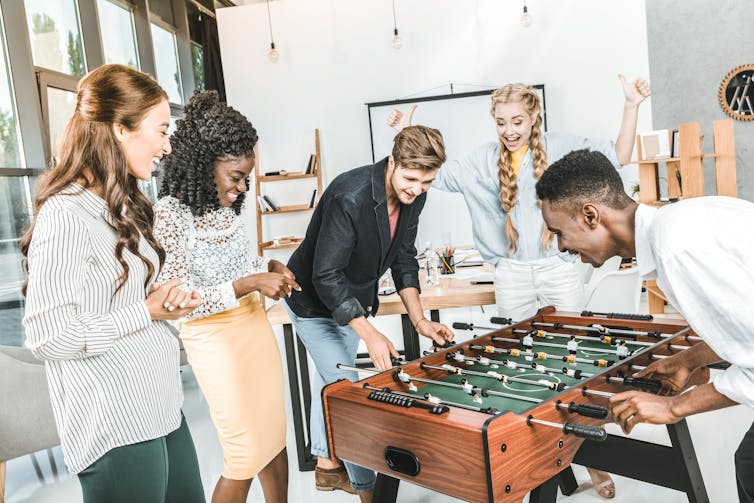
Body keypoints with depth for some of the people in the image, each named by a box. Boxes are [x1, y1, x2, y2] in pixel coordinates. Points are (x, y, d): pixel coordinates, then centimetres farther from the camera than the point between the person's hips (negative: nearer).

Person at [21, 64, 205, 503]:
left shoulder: (123, 206, 13)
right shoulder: (66, 214, -18)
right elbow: (48, 337, -21)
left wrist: (166, 298, 3)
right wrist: (147, 312, -16)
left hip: (161, 409, 9)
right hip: (116, 428, -9)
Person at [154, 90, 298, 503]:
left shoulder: (224, 205, 4)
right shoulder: (171, 212, -18)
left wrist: (270, 267, 0)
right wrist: (248, 284, -24)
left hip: (255, 325, 7)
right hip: (214, 338, -7)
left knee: (275, 437, 15)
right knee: (245, 456, 1)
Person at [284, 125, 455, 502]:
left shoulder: (413, 195, -11)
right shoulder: (350, 196, -35)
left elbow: (403, 257, 0)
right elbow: (326, 276, -34)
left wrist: (419, 319, -8)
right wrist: (369, 334, -38)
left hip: (351, 298, 7)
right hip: (314, 301, -7)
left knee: (329, 380, 20)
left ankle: (327, 465, 36)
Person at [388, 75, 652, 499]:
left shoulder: (562, 148, 1)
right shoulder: (482, 162, 5)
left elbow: (619, 158, 1)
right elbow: (435, 176, 11)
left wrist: (632, 105, -8)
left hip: (559, 266, -1)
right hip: (512, 274, 2)